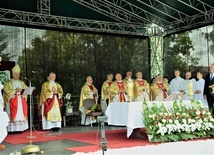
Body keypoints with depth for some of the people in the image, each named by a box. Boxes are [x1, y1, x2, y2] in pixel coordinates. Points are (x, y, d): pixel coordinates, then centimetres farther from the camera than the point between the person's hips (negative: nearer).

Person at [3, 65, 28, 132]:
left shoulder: (22, 83, 17)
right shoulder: (9, 83, 3)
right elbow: (7, 91, -9)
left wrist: (22, 91, -12)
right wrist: (15, 90, -18)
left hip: (21, 101, 4)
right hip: (12, 101, -4)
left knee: (21, 114, 0)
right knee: (14, 114, -9)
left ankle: (21, 128, 3)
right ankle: (13, 129, -8)